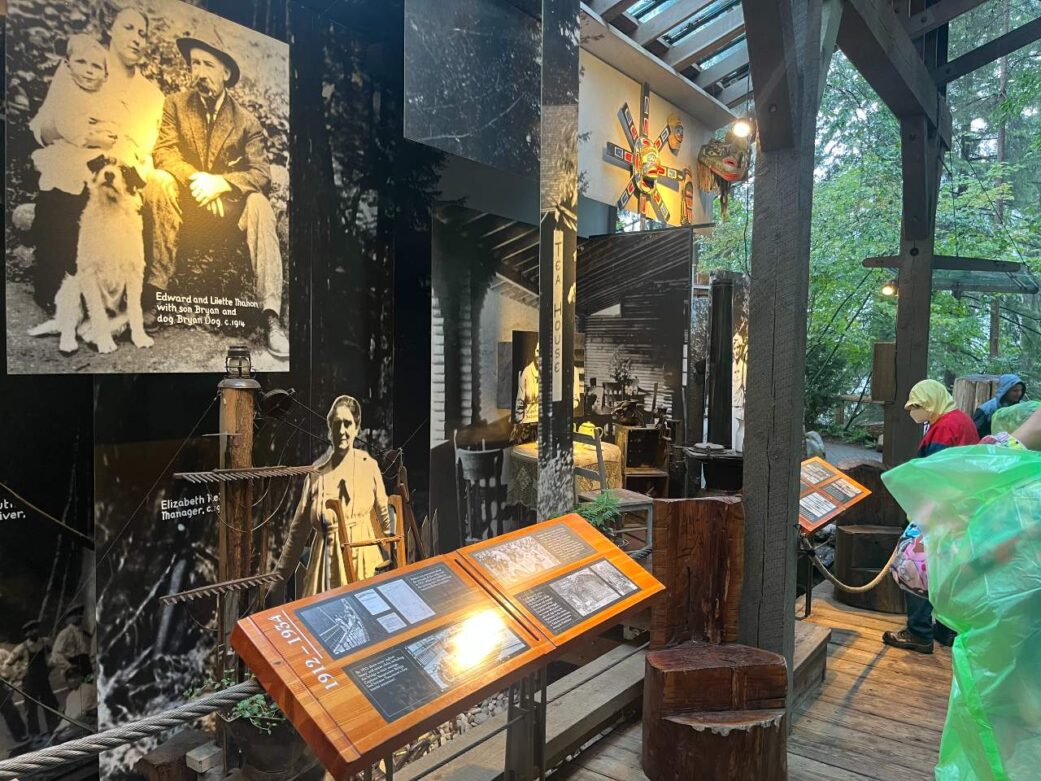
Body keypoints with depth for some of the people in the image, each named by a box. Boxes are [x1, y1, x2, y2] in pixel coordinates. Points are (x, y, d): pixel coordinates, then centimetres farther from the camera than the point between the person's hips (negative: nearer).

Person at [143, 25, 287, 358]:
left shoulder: (246, 120, -1)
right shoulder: (175, 105, 2)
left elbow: (260, 172, -10)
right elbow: (163, 151, -8)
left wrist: (220, 183, -27)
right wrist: (195, 178, -26)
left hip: (226, 205, 0)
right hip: (184, 201, 1)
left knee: (258, 203, -31)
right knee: (159, 181, -29)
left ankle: (271, 314, -41)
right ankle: (153, 293, -32)